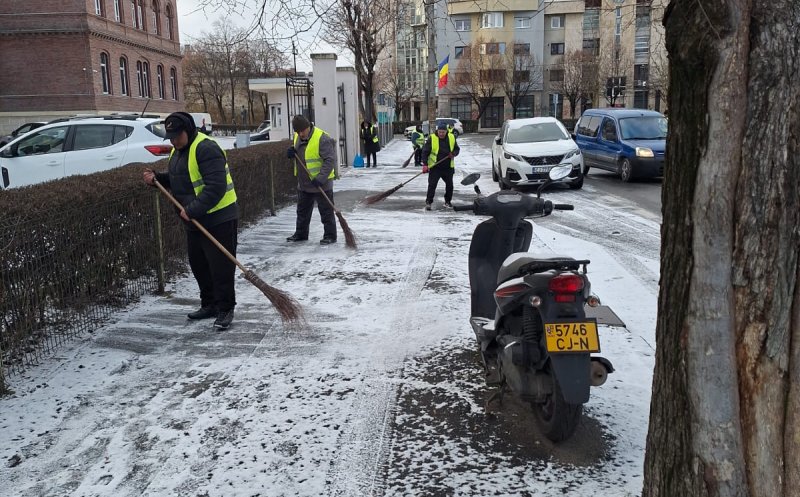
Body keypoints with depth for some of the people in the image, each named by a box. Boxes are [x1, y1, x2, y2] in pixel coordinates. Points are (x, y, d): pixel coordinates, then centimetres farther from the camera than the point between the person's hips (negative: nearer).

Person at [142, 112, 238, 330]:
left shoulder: (205, 148, -19)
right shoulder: (177, 150, 13)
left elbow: (215, 187, -26)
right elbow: (176, 180, 24)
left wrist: (192, 209, -26)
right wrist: (157, 178, 5)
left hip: (219, 219, -10)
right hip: (195, 221, 10)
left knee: (220, 267, -4)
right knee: (199, 265, 16)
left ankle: (225, 309, 6)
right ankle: (209, 304, 30)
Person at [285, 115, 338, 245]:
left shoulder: (322, 138, -20)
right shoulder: (297, 137, 5)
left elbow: (330, 160, -23)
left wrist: (320, 178, -29)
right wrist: (292, 152, -3)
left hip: (321, 184, -8)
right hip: (303, 183, 8)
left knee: (326, 211, 1)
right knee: (302, 210, 19)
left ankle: (330, 235, 11)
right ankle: (301, 233, 32)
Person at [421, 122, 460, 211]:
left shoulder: (452, 137, 3)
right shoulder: (432, 138, -8)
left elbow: (457, 149, 15)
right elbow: (425, 151, -8)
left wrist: (453, 153, -9)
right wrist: (425, 164, -17)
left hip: (448, 167, 4)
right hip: (434, 167, -4)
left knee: (449, 185, 12)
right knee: (432, 185, -7)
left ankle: (447, 202, 29)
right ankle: (428, 202, 0)